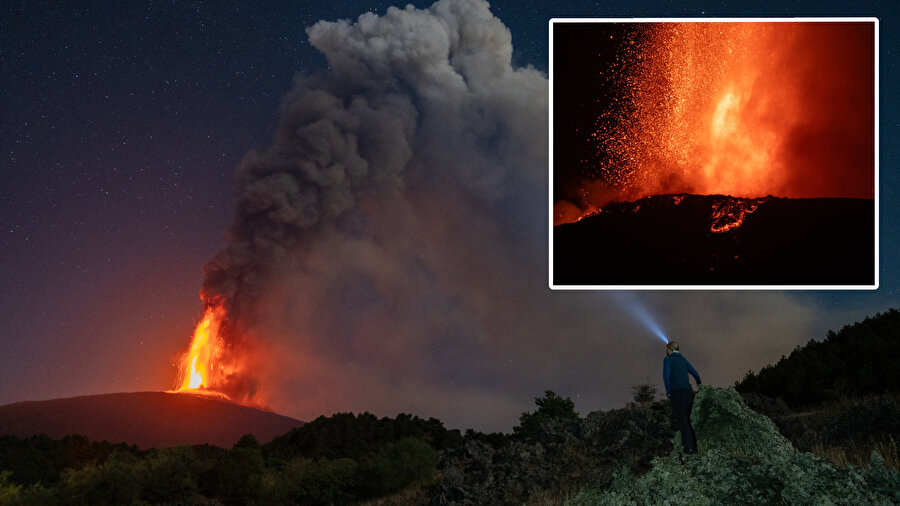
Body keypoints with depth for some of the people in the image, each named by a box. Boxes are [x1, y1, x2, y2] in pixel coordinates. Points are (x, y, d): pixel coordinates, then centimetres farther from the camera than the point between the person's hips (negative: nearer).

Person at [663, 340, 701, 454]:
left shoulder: (668, 359, 2)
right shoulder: (683, 360, 20)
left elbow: (666, 375, -12)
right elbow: (695, 373, 28)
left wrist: (668, 391, -6)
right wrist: (699, 386, 46)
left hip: (677, 392, -6)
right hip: (688, 392, 6)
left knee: (682, 420, -9)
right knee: (687, 419, 13)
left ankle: (689, 448, -18)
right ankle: (694, 445, 7)